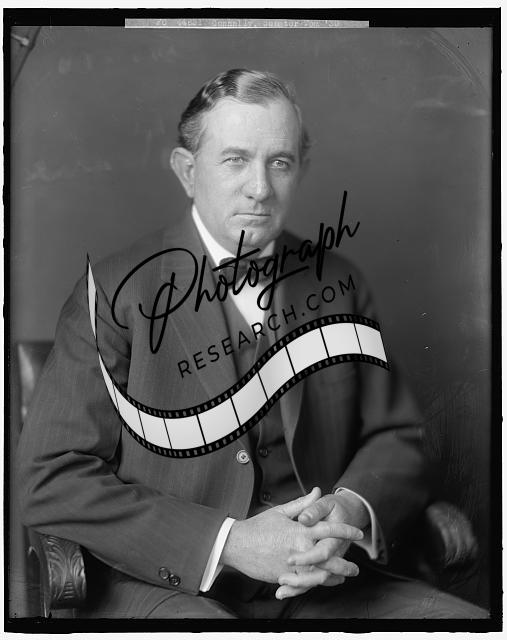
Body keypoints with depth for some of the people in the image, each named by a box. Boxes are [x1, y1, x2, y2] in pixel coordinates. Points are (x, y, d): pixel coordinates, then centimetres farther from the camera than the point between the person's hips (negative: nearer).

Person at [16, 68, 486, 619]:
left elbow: (396, 439, 13)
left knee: (471, 620, -14)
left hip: (318, 584, 5)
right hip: (162, 587, -4)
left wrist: (352, 510, -11)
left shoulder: (338, 286, 8)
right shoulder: (116, 291, -6)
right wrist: (229, 542, -18)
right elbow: (49, 480, -10)